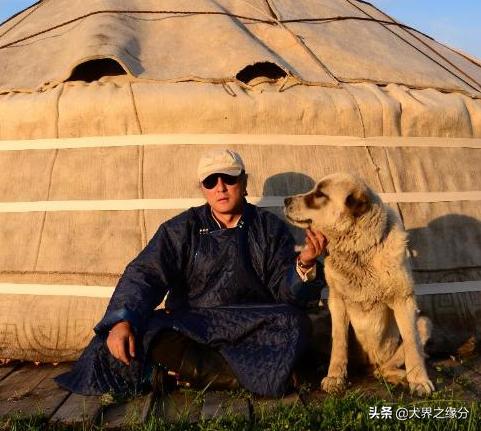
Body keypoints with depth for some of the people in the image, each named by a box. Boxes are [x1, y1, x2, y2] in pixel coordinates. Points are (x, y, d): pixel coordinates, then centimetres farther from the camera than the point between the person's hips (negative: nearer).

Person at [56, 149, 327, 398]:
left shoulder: (271, 228, 5)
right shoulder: (181, 229, 4)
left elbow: (286, 291, -1)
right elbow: (144, 274, -7)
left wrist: (304, 265, -24)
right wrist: (122, 321, -25)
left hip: (253, 331, 0)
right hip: (188, 329, 1)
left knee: (294, 323, -30)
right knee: (147, 332, -30)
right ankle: (249, 377, -24)